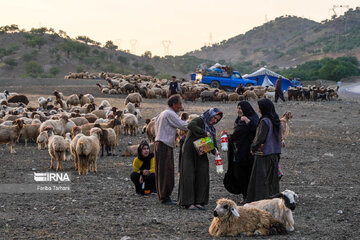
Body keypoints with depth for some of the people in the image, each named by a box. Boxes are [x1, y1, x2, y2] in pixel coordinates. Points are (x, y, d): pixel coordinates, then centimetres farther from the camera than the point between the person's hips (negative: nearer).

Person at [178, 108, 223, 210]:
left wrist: (215, 150, -9)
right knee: (189, 177, -6)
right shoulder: (198, 120, -8)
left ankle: (199, 202, 5)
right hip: (190, 153, -7)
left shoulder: (211, 129, 16)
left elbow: (213, 143, 13)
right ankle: (188, 202, -5)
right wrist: (204, 133, -32)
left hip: (201, 155, 7)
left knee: (202, 177, 0)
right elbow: (190, 126, -30)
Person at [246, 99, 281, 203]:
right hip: (274, 154, 8)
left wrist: (253, 147, -5)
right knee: (272, 178, 14)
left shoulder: (265, 121, -17)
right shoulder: (276, 120, 8)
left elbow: (260, 138, -21)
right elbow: (279, 137, 14)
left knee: (261, 178, -2)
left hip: (263, 153, -8)